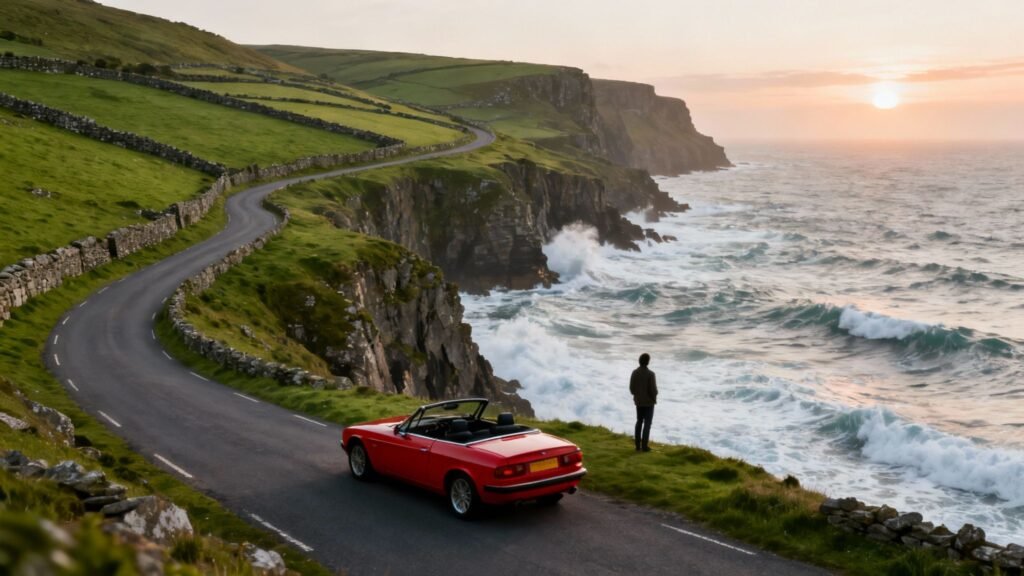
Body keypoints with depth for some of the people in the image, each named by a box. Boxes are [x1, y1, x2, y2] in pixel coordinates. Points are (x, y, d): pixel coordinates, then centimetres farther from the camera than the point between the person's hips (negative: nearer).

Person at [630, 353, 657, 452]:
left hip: (638, 401, 5)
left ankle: (638, 445, 13)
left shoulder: (634, 372, -3)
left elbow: (631, 387, 1)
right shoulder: (650, 374, -19)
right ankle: (644, 446, 1)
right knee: (647, 423, 2)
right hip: (649, 402, -5)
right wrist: (654, 399, 1)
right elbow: (653, 389, -18)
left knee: (639, 422, 14)